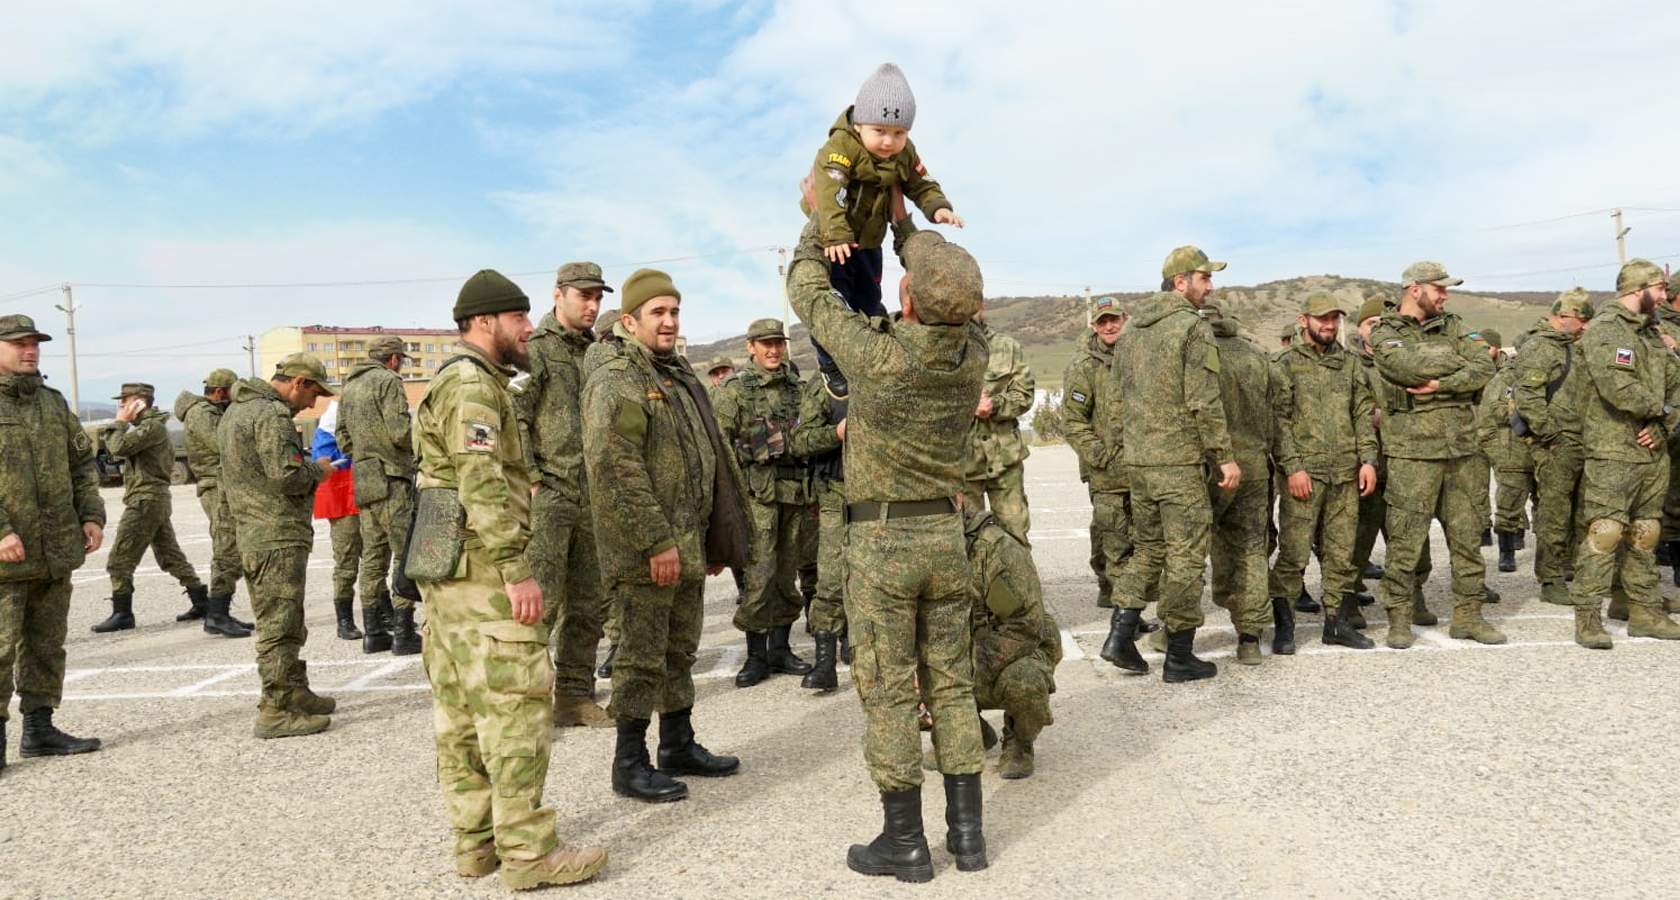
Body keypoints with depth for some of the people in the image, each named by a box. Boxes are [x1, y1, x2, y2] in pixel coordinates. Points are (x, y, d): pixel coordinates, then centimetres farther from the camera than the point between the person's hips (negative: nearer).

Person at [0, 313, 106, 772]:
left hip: (56, 553, 6)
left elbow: (81, 463, 18)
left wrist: (91, 515, 7)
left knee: (46, 645, 13)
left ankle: (39, 727, 23)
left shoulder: (54, 403, 14)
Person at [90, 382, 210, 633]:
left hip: (145, 500, -11)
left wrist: (119, 422, -9)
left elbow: (119, 447, -22)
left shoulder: (151, 426, -14)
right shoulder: (152, 426, 19)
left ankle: (122, 614, -2)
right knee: (170, 556, 14)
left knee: (119, 561, -6)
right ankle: (202, 602, 15)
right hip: (158, 499, 11)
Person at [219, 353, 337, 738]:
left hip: (251, 533, 10)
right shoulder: (271, 414, -16)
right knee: (279, 624, -6)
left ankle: (295, 692, 29)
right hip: (278, 537, -10)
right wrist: (317, 470, -4)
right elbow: (287, 475, -24)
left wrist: (308, 468, 15)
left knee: (285, 623, 19)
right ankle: (275, 711, -2)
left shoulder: (236, 410, 18)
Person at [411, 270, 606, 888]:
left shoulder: (456, 384, 21)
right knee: (516, 706, -7)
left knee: (459, 710, 12)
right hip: (482, 572, -11)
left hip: (444, 572, 11)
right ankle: (528, 852, -2)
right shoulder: (474, 385, -12)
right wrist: (517, 570, -22)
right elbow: (484, 487, -21)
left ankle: (475, 840, 20)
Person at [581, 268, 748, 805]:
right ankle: (630, 764, 11)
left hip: (687, 543, 9)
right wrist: (655, 541, -23)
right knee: (642, 656, -1)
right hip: (643, 550, -9)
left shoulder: (680, 377, 18)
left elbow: (708, 460, 23)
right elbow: (614, 467, -21)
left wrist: (717, 537, 21)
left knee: (681, 649, 17)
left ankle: (679, 746, 30)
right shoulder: (614, 382, -12)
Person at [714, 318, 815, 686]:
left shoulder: (798, 388, 15)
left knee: (787, 573, 9)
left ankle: (780, 649, 19)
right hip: (758, 492, -5)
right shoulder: (735, 389, 0)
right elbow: (720, 443, -4)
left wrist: (812, 493, 16)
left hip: (796, 492, 5)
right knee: (759, 574, -7)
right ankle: (756, 656, 3)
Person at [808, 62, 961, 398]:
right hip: (830, 241, -6)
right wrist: (835, 235, -49)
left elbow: (922, 185, 4)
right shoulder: (841, 147, -26)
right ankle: (829, 362, 8)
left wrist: (938, 207, -19)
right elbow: (829, 192, -38)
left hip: (868, 241, 6)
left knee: (869, 302, 16)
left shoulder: (904, 154, -4)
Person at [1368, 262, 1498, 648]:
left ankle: (1468, 614, 19)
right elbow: (1413, 367, -18)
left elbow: (1484, 369, 0)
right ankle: (1399, 618, 8)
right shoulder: (1385, 335, 1)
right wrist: (1459, 362, -4)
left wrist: (1441, 384, -14)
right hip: (1413, 452, -5)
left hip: (1464, 449, 5)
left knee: (1468, 535, 9)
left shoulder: (1452, 326, 14)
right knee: (1406, 540, -2)